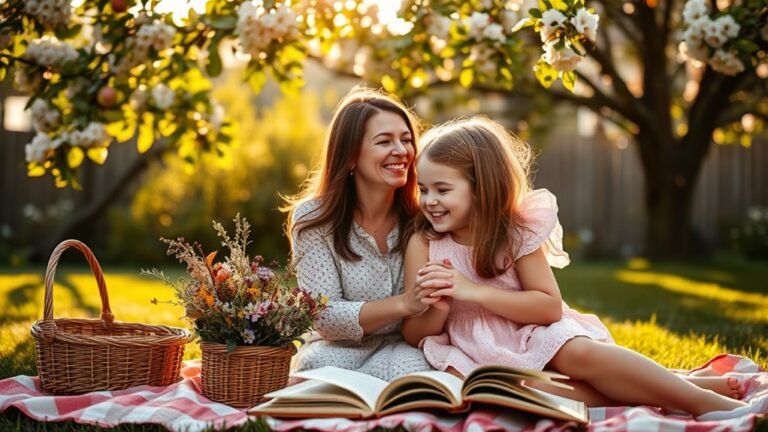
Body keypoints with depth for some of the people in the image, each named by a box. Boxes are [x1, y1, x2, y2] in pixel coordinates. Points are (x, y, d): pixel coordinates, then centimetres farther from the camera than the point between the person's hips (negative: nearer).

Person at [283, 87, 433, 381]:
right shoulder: (313, 219, -9)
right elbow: (325, 316, -16)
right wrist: (404, 303, -31)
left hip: (402, 347, 2)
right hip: (338, 347, -2)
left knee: (411, 369, -33)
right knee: (321, 368, -36)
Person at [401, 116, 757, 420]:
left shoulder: (516, 229, -7)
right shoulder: (423, 244, -5)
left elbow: (550, 306, -13)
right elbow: (414, 334, -2)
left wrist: (475, 291, -23)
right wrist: (437, 310, -26)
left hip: (532, 335, 0)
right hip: (476, 355, 1)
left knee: (580, 353, -33)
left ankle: (706, 400, -25)